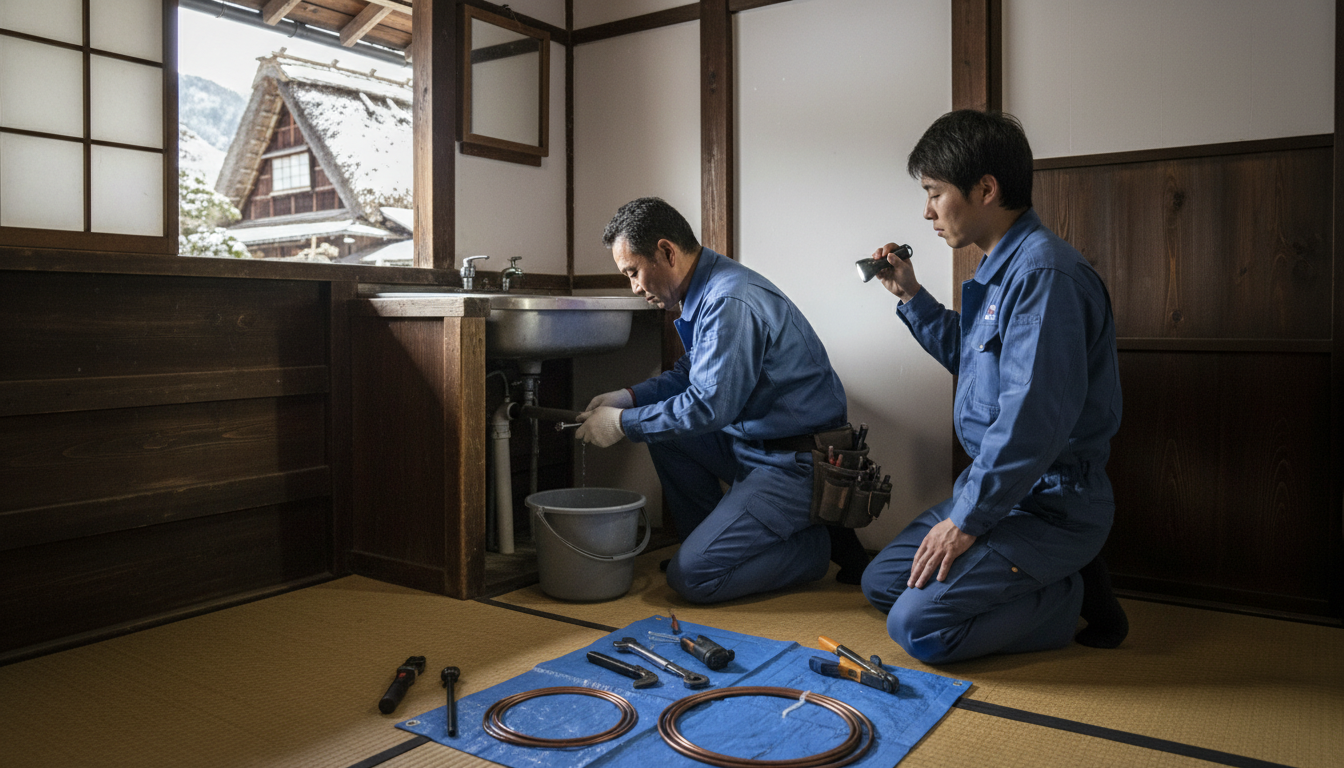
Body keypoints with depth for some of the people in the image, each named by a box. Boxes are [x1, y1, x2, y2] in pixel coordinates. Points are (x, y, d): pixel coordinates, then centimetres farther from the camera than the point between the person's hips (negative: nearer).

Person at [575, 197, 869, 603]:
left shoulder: (731, 302, -23)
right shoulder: (706, 289, 9)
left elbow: (709, 406, -26)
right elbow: (690, 375, 20)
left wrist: (624, 423, -15)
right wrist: (628, 397, 6)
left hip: (797, 464, -10)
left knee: (691, 576, -12)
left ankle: (816, 546, 6)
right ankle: (708, 538, 18)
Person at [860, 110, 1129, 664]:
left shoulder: (1043, 271, -22)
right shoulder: (1002, 268, 11)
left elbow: (1033, 419, -29)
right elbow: (971, 358, 27)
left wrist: (967, 520, -21)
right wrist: (911, 296, 18)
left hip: (1050, 504, -10)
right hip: (999, 486, 10)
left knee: (917, 626, -18)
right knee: (880, 582, 13)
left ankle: (1075, 598, 2)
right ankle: (1061, 578, 11)